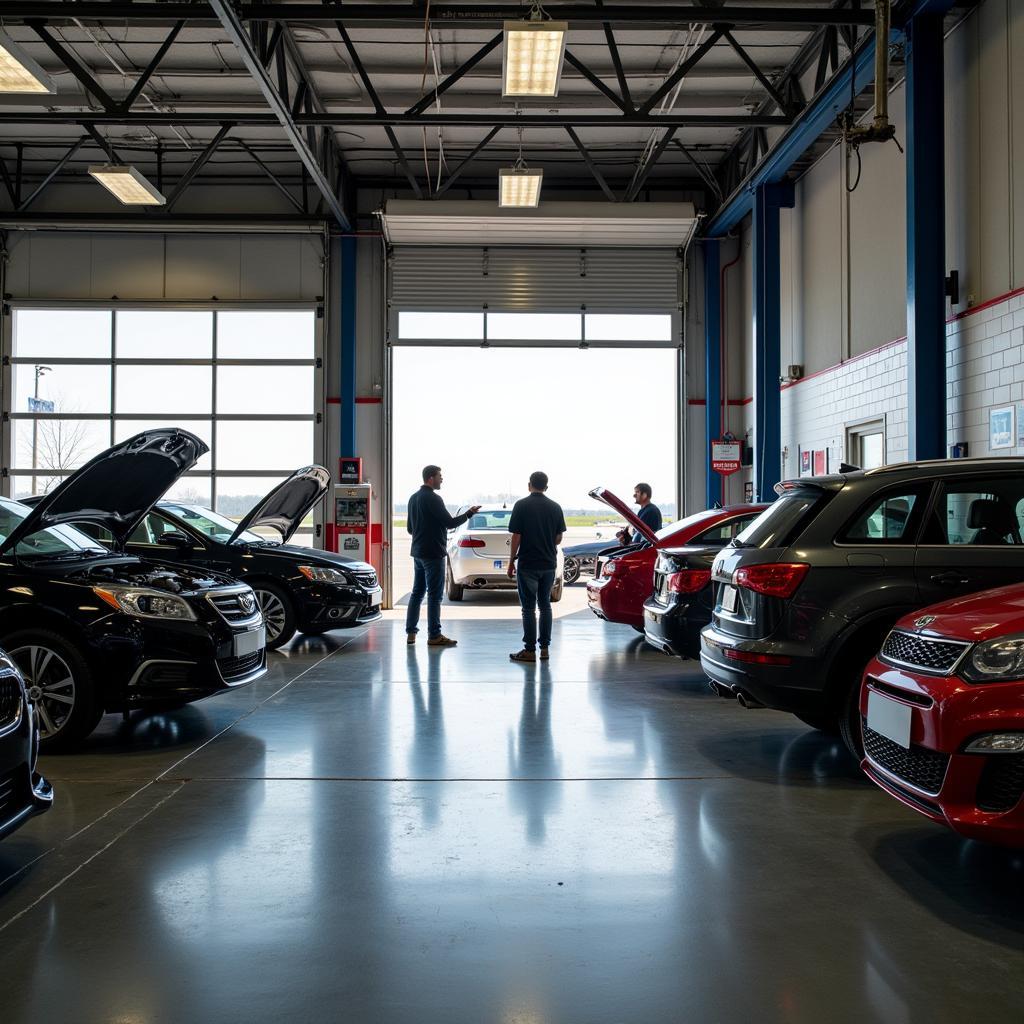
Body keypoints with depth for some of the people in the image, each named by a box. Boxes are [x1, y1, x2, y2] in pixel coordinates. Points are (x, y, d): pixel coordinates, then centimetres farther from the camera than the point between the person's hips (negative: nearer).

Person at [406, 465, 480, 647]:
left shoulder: (413, 498, 12)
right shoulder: (433, 498, -15)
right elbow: (450, 523, -16)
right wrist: (469, 513, -4)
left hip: (418, 552, 9)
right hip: (433, 553, -9)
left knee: (417, 592, 13)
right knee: (434, 595, -4)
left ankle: (410, 632, 14)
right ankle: (434, 636, -1)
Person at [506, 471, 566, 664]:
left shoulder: (521, 505, -8)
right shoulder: (555, 507, 4)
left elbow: (516, 537, -10)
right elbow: (558, 539, 6)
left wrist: (511, 561, 0)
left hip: (527, 564, -4)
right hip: (549, 563, 4)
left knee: (529, 608, 0)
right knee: (545, 605, 14)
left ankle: (530, 650, 2)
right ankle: (545, 648, 14)